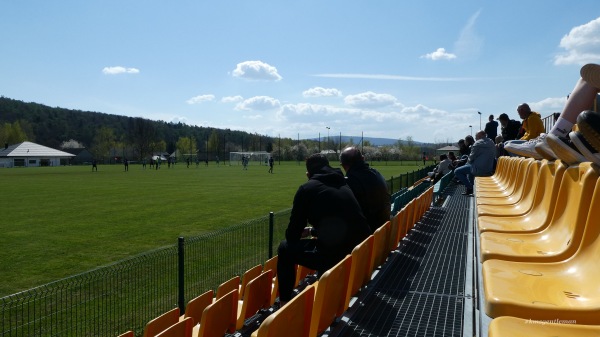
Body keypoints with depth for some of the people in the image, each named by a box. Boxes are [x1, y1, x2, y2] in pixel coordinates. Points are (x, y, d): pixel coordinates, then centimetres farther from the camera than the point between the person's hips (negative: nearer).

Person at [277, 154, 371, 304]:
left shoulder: (307, 188, 3)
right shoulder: (343, 186, 20)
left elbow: (291, 236, 6)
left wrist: (298, 234, 29)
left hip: (333, 255, -7)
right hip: (360, 252, 7)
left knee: (285, 248, 15)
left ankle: (285, 303, 22)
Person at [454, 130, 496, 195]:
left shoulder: (478, 144, -13)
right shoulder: (492, 143, 12)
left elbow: (472, 157, -9)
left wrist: (468, 162, 15)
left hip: (480, 170, -9)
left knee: (457, 171, -2)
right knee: (470, 167, 36)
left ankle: (469, 187, -2)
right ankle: (470, 185, 31)